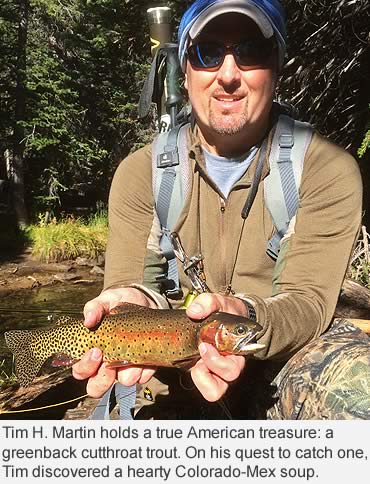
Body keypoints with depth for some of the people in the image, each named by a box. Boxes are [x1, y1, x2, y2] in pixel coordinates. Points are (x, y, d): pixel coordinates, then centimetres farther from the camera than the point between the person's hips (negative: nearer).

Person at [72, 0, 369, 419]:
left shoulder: (327, 170, -8)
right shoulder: (140, 172, -2)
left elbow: (308, 298, -15)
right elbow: (127, 281, -8)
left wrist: (245, 316, -38)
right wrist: (139, 303, -33)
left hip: (286, 358, -1)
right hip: (172, 375, 3)